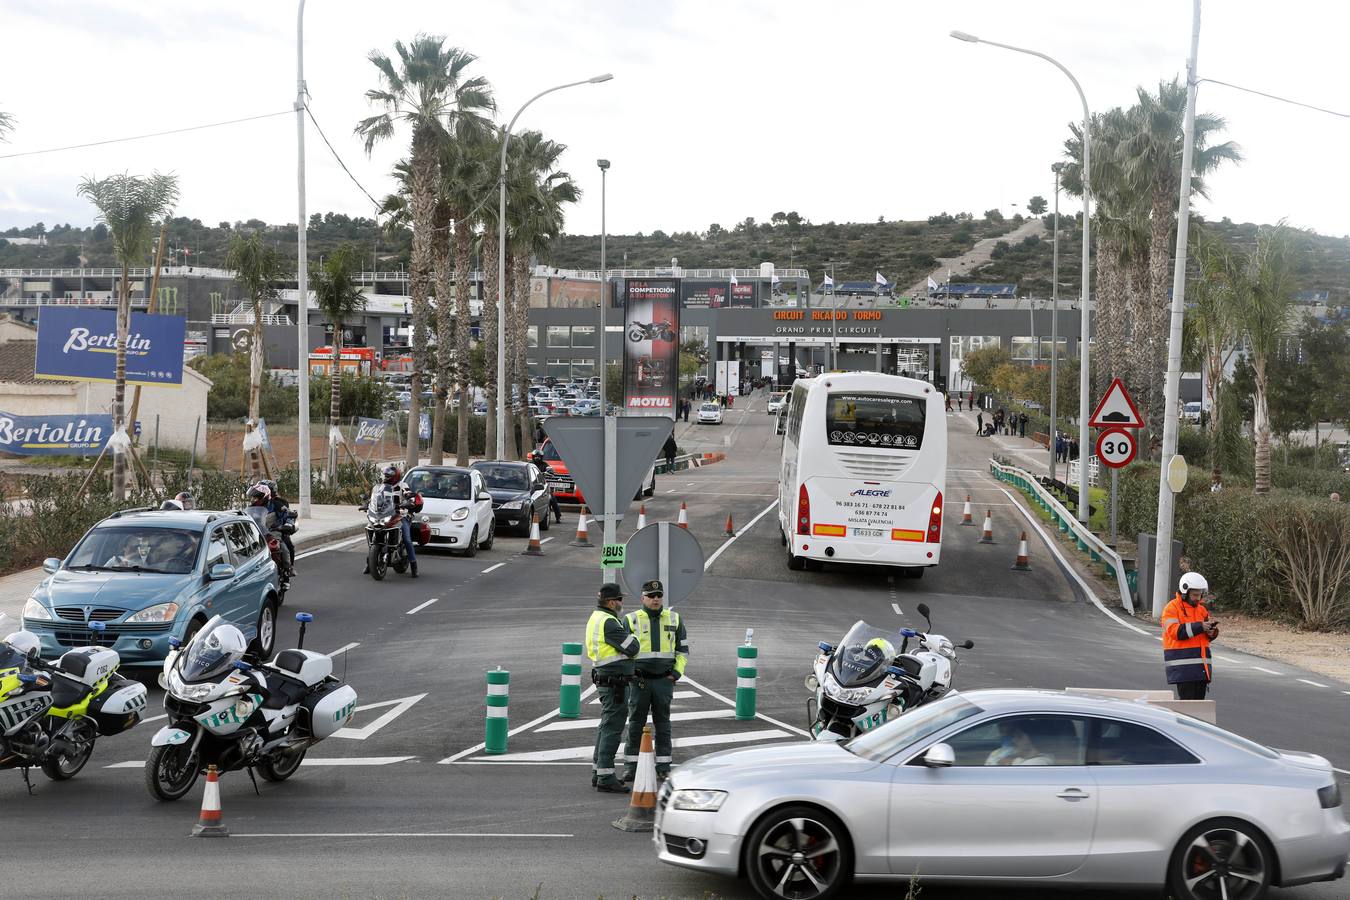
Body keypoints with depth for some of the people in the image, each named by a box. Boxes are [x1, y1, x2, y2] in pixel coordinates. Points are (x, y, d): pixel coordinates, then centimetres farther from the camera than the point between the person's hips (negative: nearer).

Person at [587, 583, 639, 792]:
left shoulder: (596, 618, 14)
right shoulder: (608, 623, -19)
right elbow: (632, 649, -19)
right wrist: (627, 630, -1)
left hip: (604, 680, 11)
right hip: (615, 684, -11)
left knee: (606, 727, 17)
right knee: (612, 728, -8)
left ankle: (598, 773, 23)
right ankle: (605, 777, -7)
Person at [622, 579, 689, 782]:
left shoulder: (674, 619, 7)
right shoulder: (632, 620, 1)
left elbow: (683, 649, 12)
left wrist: (676, 673, 1)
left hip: (664, 681, 1)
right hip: (639, 681, -1)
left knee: (662, 723, 4)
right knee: (636, 723, 0)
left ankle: (663, 767, 9)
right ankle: (631, 766, 5)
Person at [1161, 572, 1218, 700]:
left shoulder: (1201, 609, 17)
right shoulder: (1172, 608, -6)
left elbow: (1208, 636, 19)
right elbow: (1174, 631, -19)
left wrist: (1211, 631, -7)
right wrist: (1199, 627, -23)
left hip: (1200, 667, 7)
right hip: (1182, 665, -7)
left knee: (1199, 699, 9)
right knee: (1187, 700, -11)